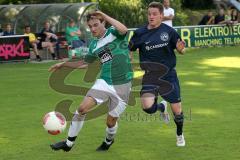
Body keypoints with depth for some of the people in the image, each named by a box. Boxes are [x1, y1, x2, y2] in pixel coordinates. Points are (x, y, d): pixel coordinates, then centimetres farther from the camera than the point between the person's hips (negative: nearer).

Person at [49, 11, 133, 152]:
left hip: (122, 85, -4)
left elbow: (124, 30, -33)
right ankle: (69, 143, 1)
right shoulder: (94, 44, 8)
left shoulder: (114, 32, -7)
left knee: (111, 121, 6)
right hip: (104, 82, 4)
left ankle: (109, 141, 41)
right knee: (83, 108, -13)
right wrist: (64, 64, 20)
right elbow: (84, 63, 24)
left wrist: (105, 16, -27)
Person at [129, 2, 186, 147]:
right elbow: (128, 50, 7)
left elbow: (181, 50, 5)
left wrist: (180, 48, -18)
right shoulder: (140, 33, -3)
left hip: (169, 74, 0)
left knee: (177, 111, 5)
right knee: (147, 107, -22)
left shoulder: (169, 31, -4)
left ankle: (180, 135, 37)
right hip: (150, 75, 0)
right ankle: (161, 107, 17)